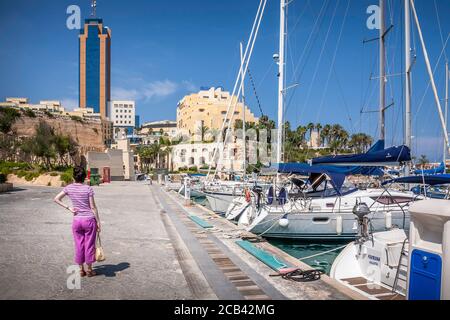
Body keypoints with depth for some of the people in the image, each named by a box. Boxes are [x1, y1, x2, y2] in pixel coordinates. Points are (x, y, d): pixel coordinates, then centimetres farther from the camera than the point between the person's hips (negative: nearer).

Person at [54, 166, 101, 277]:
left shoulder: (69, 188, -1)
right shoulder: (88, 189, -11)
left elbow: (56, 199, 4)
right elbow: (93, 207, -8)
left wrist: (68, 208, 3)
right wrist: (98, 222, -1)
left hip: (76, 220, 3)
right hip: (89, 219, -3)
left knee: (79, 246, 14)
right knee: (89, 245, 9)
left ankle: (81, 270, 24)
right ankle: (89, 270, 21)